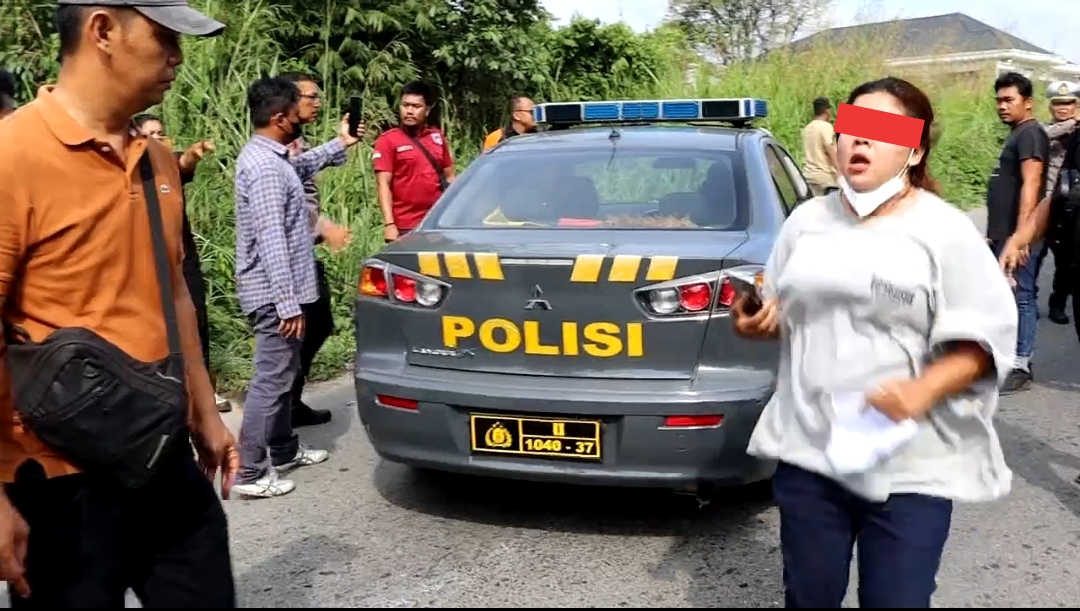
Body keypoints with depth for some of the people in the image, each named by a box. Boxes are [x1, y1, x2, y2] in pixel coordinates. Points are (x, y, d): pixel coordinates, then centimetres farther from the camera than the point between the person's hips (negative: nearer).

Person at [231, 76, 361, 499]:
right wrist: (288, 303, -27)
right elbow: (272, 241, -27)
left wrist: (340, 144, 37)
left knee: (284, 373, 20)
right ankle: (250, 473, 3)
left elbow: (303, 165, 36)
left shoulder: (268, 157, 11)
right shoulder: (265, 168, -22)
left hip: (276, 289, 11)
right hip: (274, 293, -11)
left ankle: (283, 450, 33)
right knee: (271, 379, -5)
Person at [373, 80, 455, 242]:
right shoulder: (388, 140, -4)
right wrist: (389, 223, -17)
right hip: (406, 227, -4)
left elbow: (449, 177, 15)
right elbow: (383, 185, -9)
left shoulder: (437, 136, 10)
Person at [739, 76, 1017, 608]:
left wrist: (922, 391, -23)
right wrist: (757, 322, -4)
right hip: (807, 449, 4)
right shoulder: (808, 220, 9)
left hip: (910, 464, -4)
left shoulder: (945, 231, -4)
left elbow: (987, 336, -8)